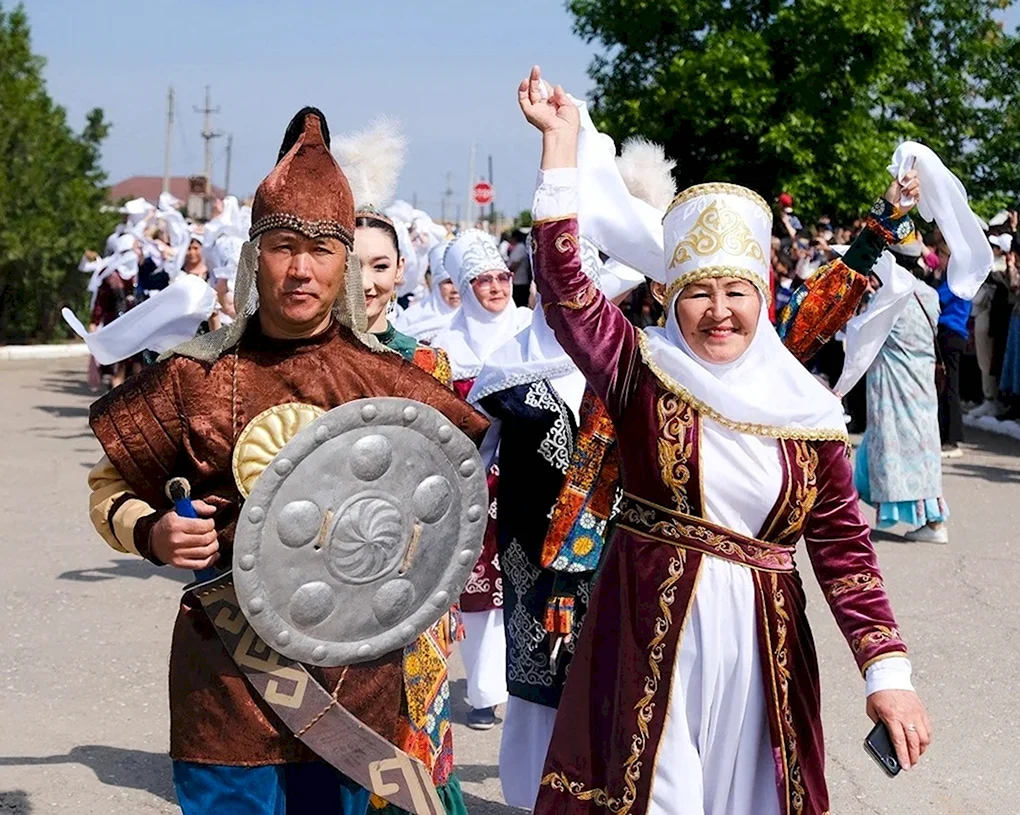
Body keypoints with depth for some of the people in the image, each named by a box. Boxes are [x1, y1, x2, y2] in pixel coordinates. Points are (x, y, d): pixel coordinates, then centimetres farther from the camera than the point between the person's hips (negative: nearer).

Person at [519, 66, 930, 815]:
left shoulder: (808, 410, 2)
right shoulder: (643, 372, -2)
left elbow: (843, 545, 3)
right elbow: (564, 284, -13)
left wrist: (888, 672, -5)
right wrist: (562, 139, -14)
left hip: (761, 639, 2)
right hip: (650, 630, -2)